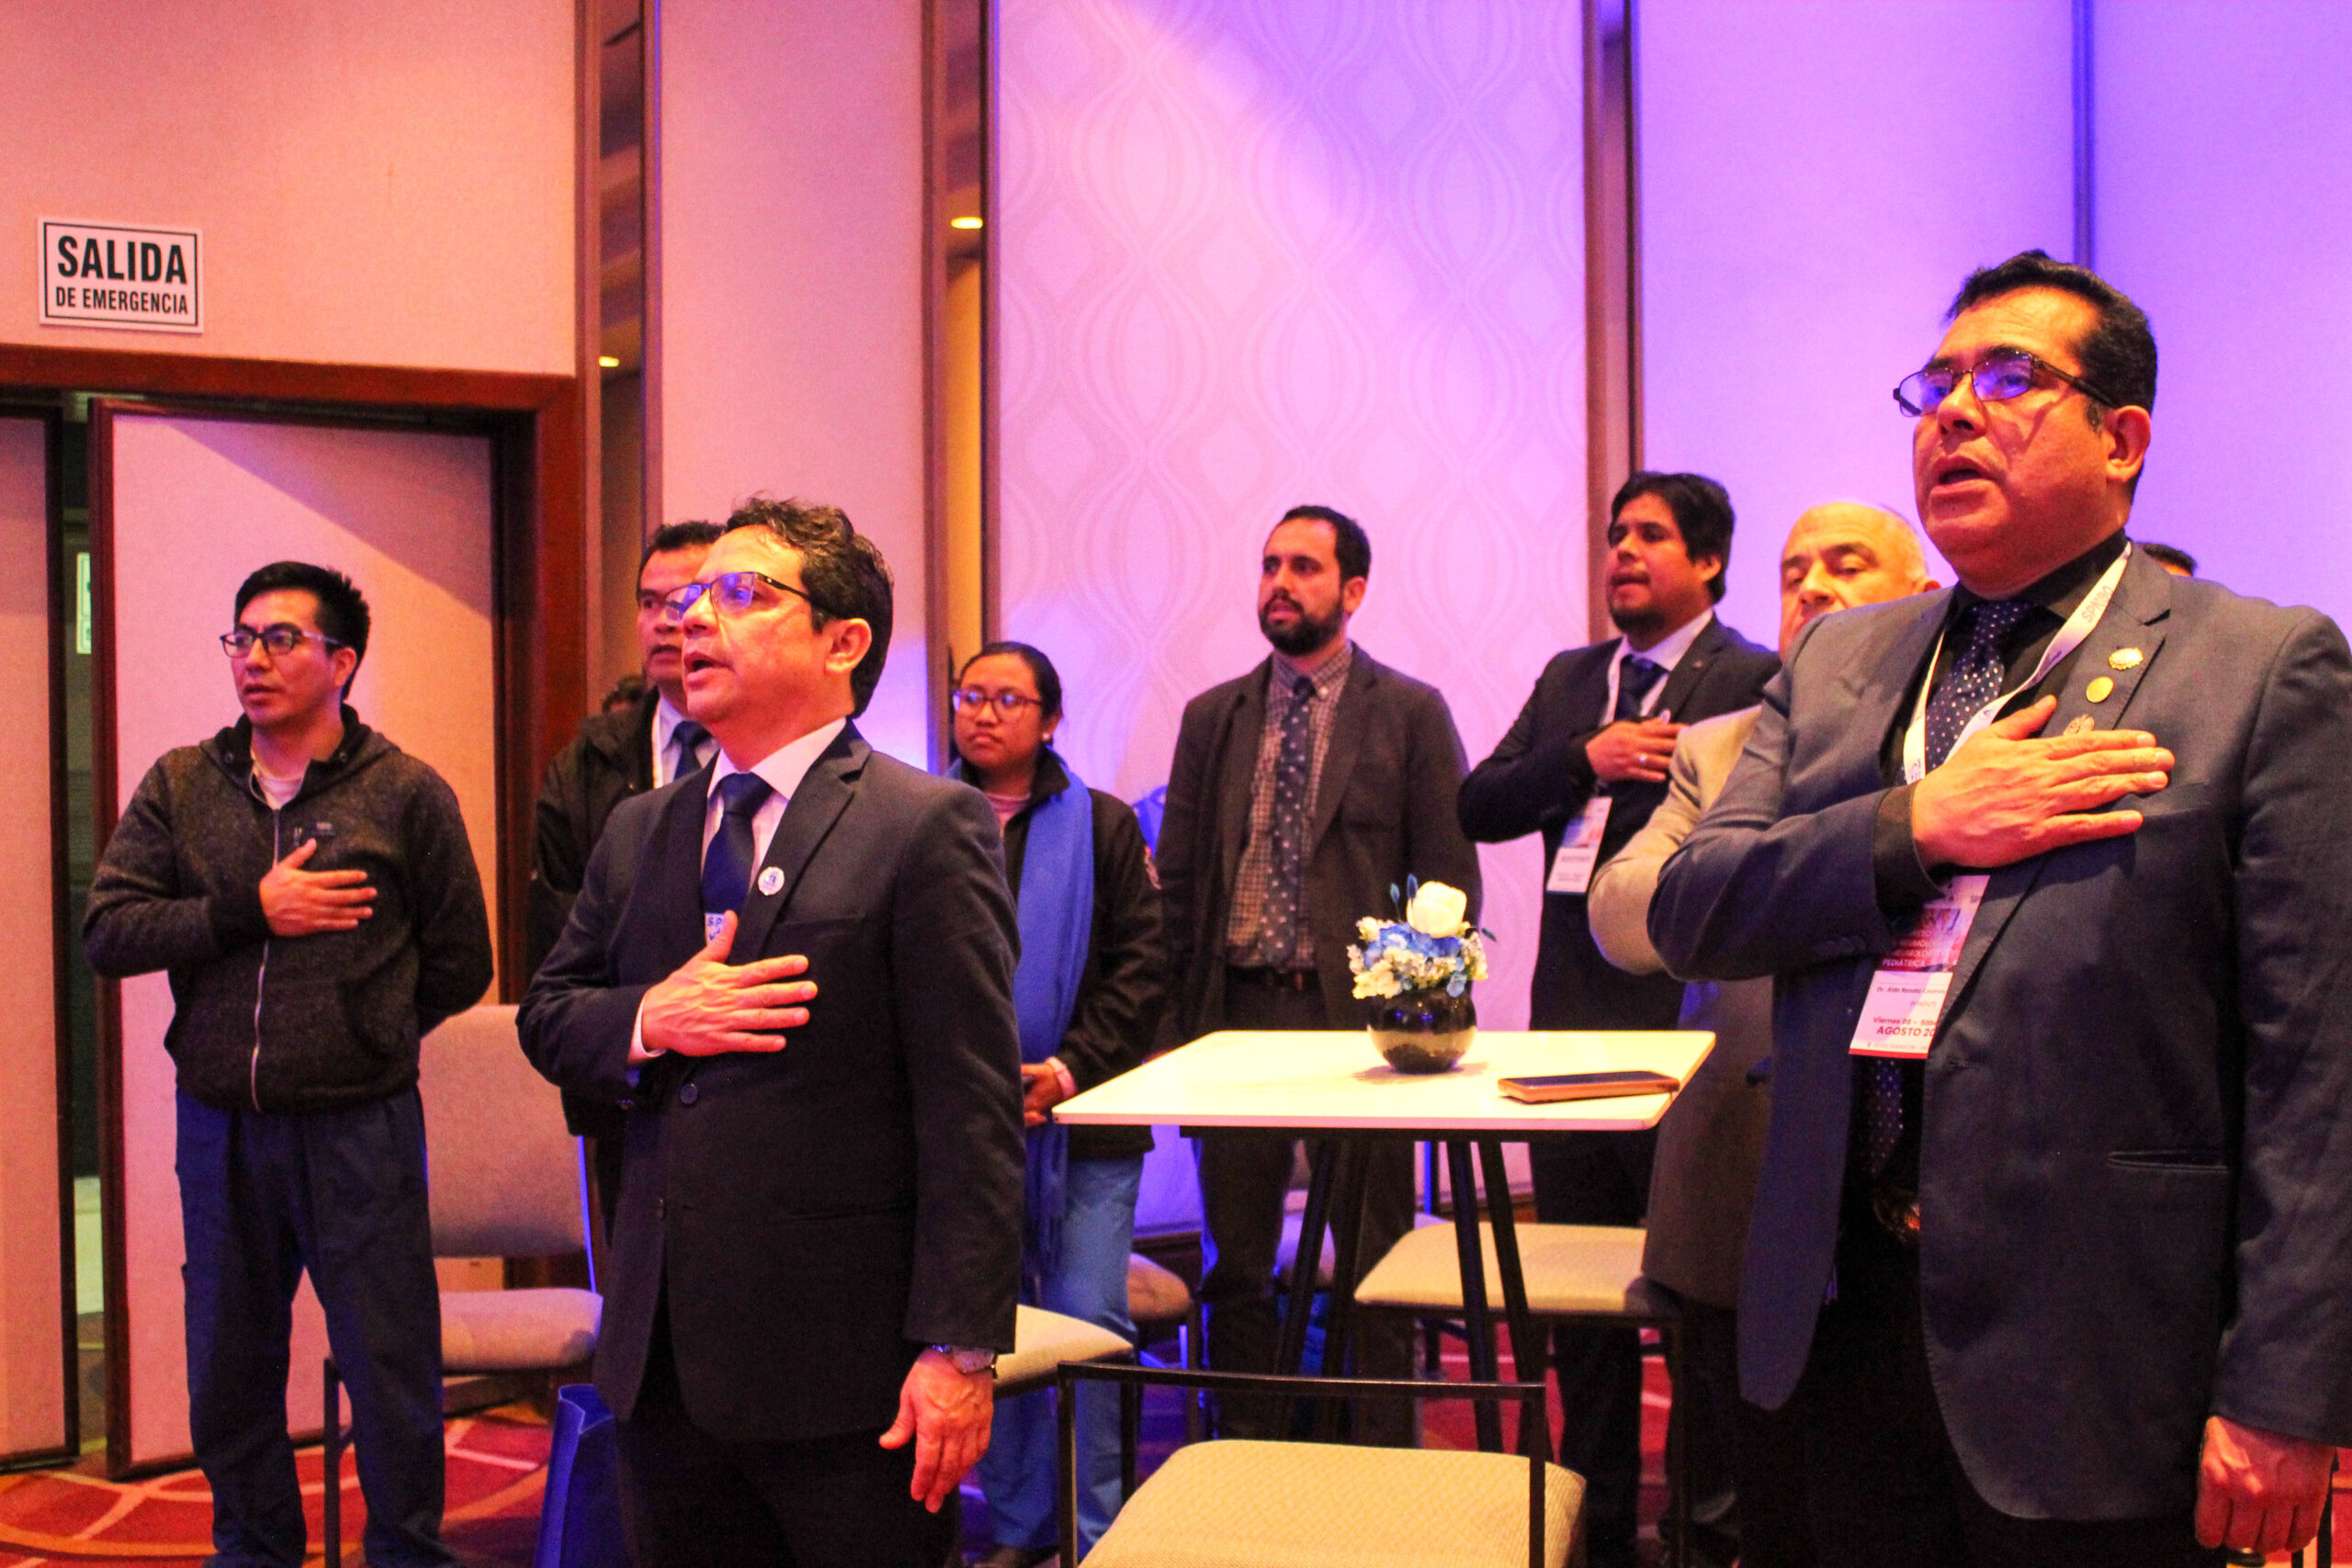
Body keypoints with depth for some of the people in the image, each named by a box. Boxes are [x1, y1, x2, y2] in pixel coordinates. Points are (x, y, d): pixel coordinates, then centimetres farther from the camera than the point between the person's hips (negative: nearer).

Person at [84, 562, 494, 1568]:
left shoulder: (407, 794, -2)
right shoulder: (181, 786, 7)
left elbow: (458, 967, 2)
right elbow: (107, 931, -3)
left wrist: (356, 1041, 5)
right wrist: (251, 911, -12)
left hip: (359, 1127, -3)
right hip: (218, 1127, 4)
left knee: (389, 1368, 3)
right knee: (229, 1369, 15)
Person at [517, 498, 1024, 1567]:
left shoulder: (926, 828, -9)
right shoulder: (639, 830, 13)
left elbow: (972, 1111, -13)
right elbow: (545, 1016, 15)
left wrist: (961, 1348, -17)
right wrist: (647, 1023, -8)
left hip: (842, 1365, -6)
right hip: (662, 1354, 6)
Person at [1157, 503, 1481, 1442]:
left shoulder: (1411, 714, 2)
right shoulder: (1212, 717, 11)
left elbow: (1449, 880, 0)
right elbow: (1176, 883, 11)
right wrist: (1173, 1020, 3)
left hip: (1359, 1013, -3)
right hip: (1235, 1013, 3)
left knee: (1374, 1259, 5)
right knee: (1235, 1262, 10)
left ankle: (1381, 1461, 18)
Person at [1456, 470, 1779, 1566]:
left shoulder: (1755, 681, -4)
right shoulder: (1567, 679, 16)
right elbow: (1478, 808, 5)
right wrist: (1586, 758, -9)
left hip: (1685, 1018, -6)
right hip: (1573, 1015, 6)